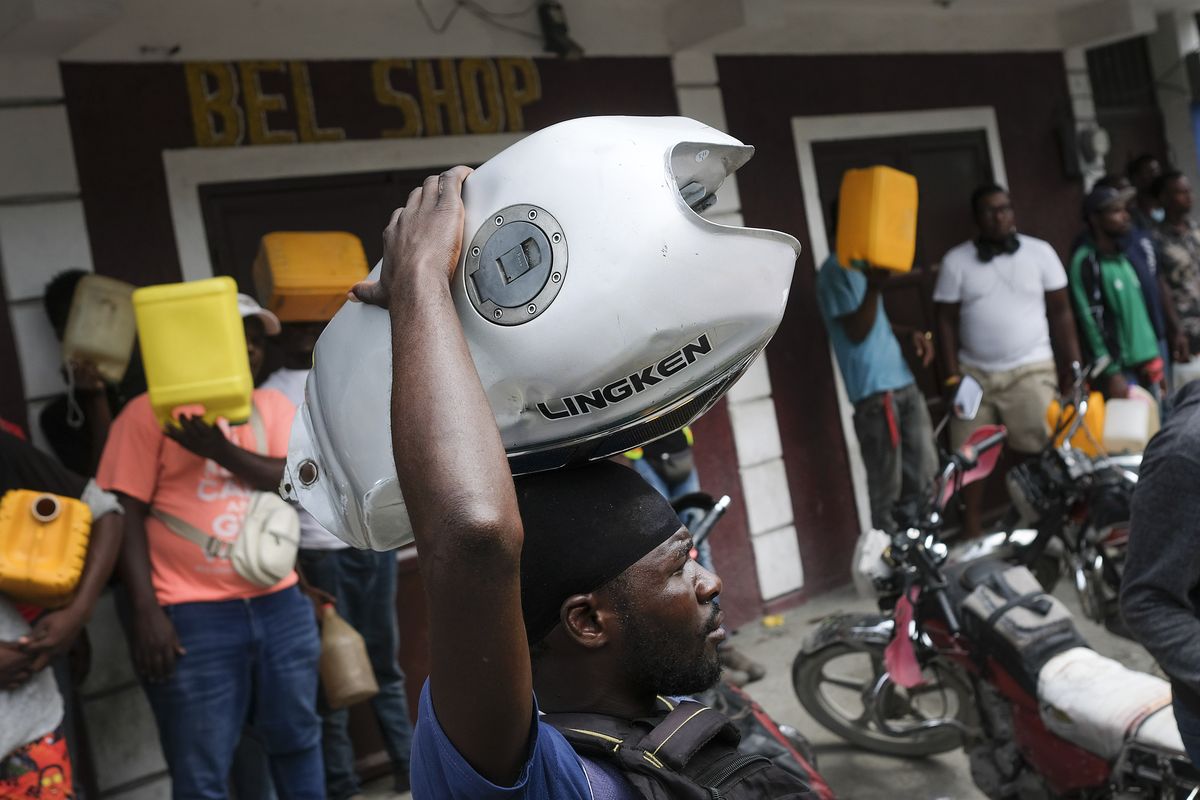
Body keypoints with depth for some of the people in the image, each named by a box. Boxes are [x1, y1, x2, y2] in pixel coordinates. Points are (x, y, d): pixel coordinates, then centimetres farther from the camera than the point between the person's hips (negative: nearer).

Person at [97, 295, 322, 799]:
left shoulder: (272, 405, 11)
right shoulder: (150, 411, -1)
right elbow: (126, 513, -5)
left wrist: (220, 450, -17)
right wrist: (146, 609, -13)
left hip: (279, 604, 4)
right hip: (193, 616, -4)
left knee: (297, 742, 17)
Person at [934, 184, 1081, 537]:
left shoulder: (1040, 252, 2)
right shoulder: (956, 261, 2)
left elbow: (1060, 312, 4)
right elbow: (947, 319, 3)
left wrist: (1074, 366, 0)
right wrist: (953, 373, -4)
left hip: (1030, 371, -1)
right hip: (975, 373, 1)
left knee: (1035, 456, -4)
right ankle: (973, 537, 8)